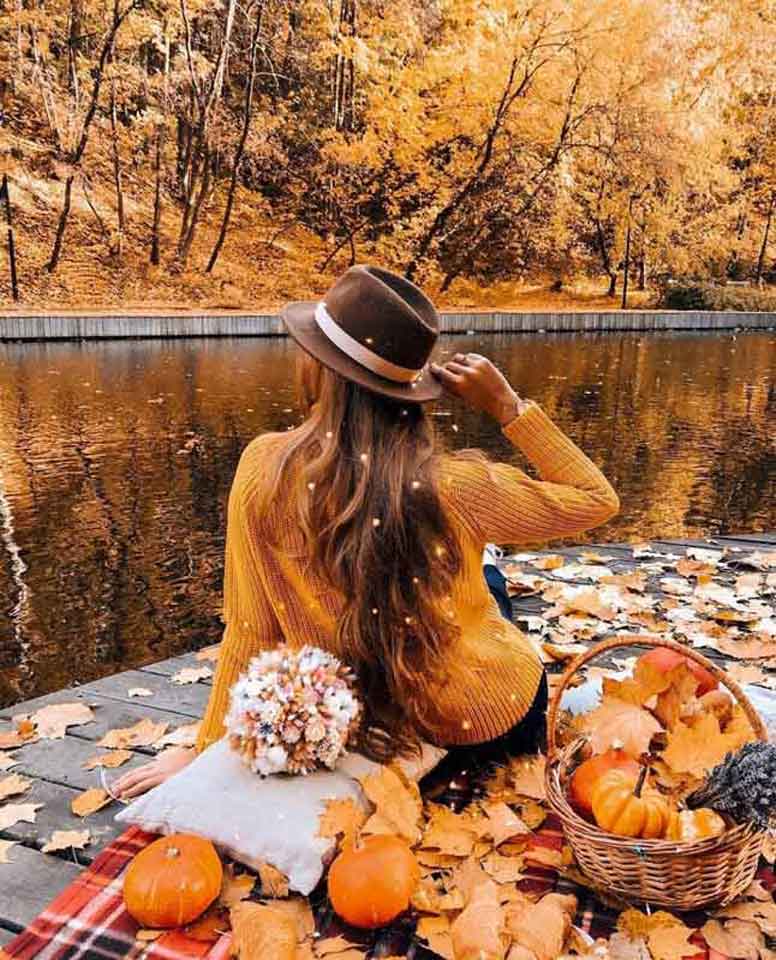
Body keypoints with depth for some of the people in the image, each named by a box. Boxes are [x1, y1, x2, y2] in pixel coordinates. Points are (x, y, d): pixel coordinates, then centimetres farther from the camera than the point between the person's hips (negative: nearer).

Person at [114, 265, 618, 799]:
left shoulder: (266, 470, -23)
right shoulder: (449, 487, -27)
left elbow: (250, 632, -15)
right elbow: (598, 500, -11)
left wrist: (209, 747, 0)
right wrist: (508, 407, -15)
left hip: (370, 723, 3)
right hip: (498, 720, -2)